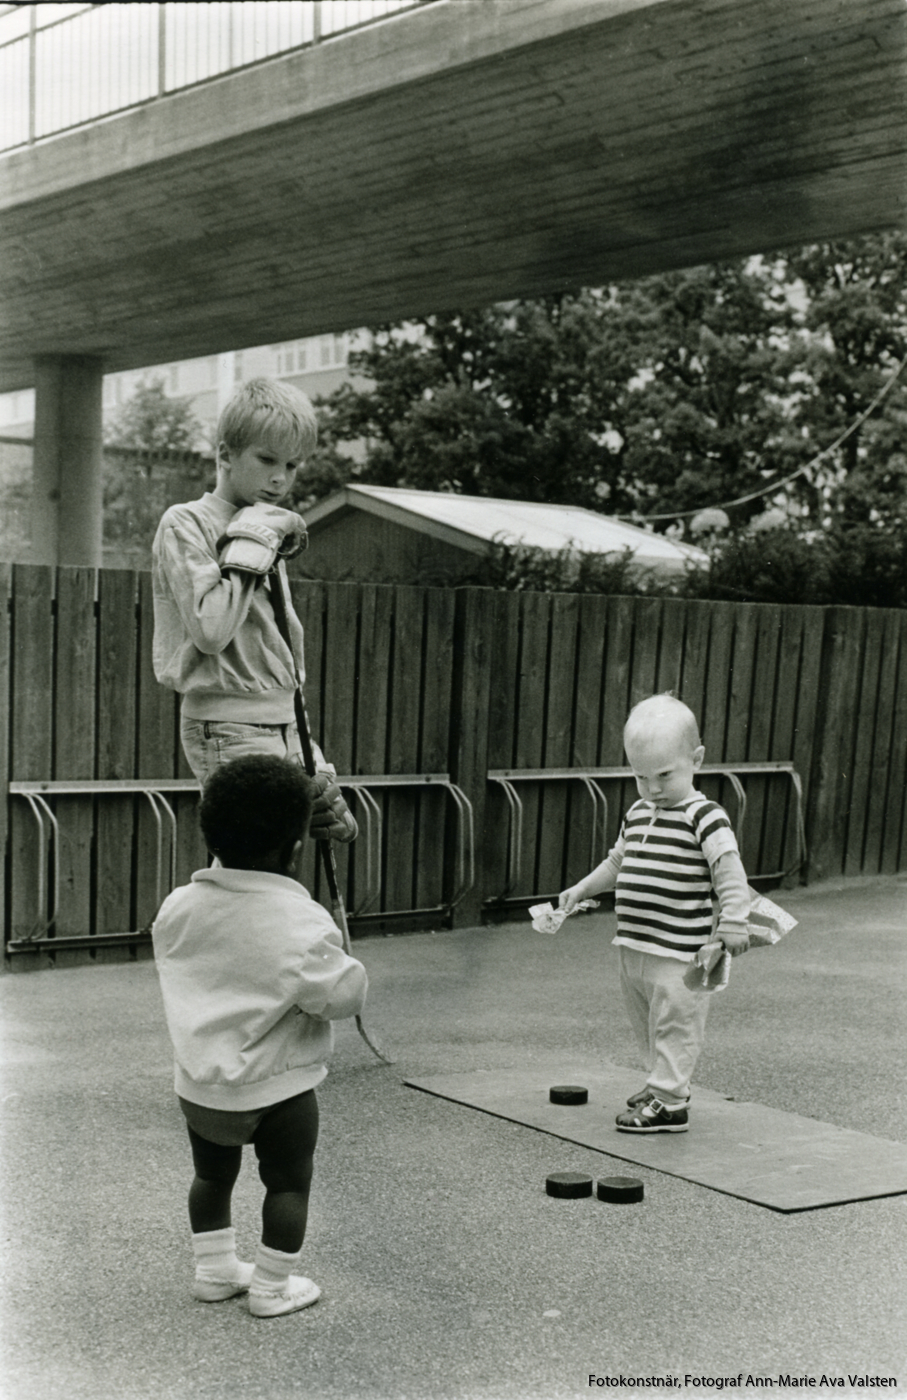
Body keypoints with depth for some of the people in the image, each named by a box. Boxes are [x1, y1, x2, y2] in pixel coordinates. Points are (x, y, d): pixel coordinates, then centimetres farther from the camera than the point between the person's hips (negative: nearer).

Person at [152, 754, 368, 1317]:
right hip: (277, 1086, -6)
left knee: (212, 1175, 23)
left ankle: (215, 1269, 35)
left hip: (198, 1084, 6)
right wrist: (346, 964, -1)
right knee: (288, 1183, 11)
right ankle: (273, 1286, 17)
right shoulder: (301, 923, -21)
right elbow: (343, 995, -20)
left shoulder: (179, 906, -4)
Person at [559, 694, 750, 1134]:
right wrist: (582, 888, 20)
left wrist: (733, 922, -25)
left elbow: (729, 870, -18)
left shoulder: (705, 817, -12)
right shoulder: (637, 814, 12)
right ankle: (665, 1084, 33)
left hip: (679, 952, -8)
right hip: (634, 946, 8)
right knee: (646, 1023, 19)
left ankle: (668, 1101, 3)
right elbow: (617, 863, 25)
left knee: (673, 1022, -3)